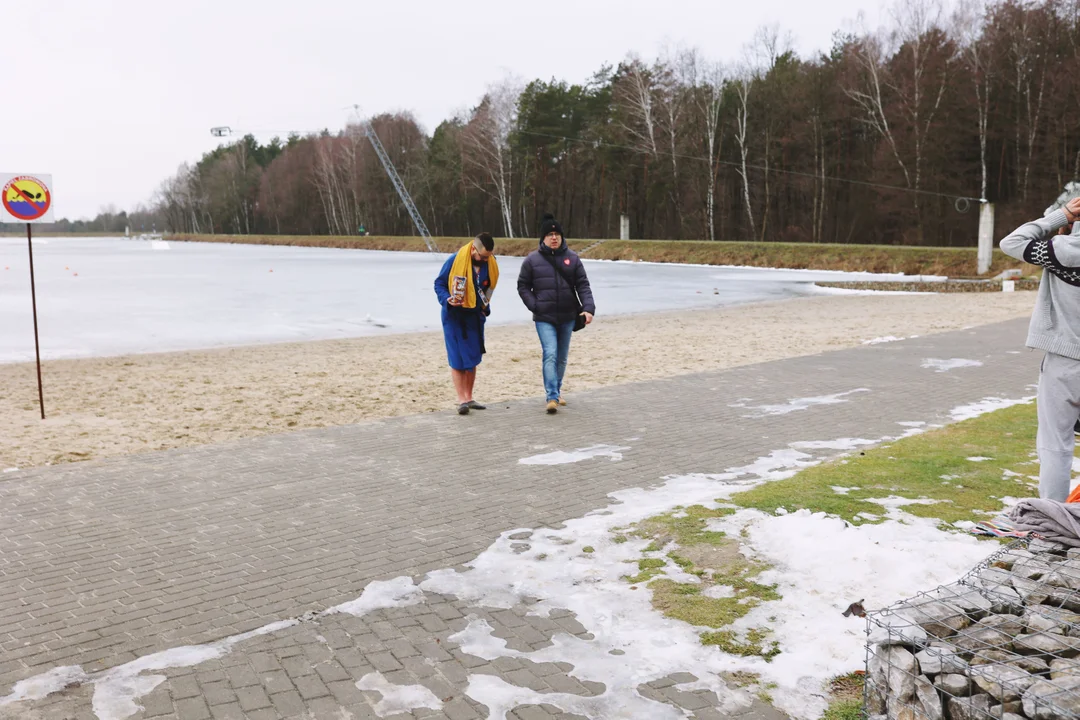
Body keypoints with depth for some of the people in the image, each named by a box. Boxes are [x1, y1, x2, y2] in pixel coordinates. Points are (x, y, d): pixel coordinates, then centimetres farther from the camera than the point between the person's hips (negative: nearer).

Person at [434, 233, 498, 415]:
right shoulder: (455, 260, -14)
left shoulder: (490, 264, 0)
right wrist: (446, 299, -23)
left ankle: (469, 398, 19)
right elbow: (439, 283, -7)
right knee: (457, 359, -5)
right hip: (454, 316, -5)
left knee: (472, 358, 9)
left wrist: (485, 307, 12)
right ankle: (461, 400, -1)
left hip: (475, 317, 5)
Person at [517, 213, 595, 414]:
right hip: (544, 318, -3)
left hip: (567, 317, 3)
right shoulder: (532, 260, -2)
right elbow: (523, 286, 5)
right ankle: (552, 397, -16)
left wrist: (588, 308, -13)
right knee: (550, 355, -15)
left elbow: (583, 285, 0)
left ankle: (556, 392, 31)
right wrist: (534, 306, -8)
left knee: (562, 357, 14)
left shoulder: (572, 258, 2)